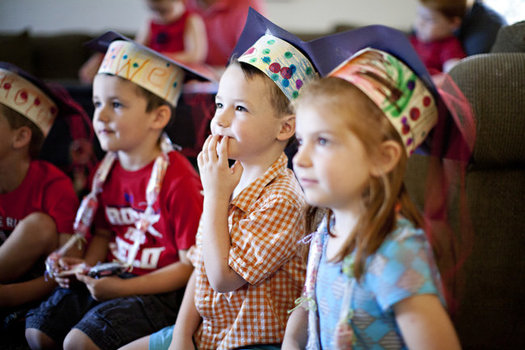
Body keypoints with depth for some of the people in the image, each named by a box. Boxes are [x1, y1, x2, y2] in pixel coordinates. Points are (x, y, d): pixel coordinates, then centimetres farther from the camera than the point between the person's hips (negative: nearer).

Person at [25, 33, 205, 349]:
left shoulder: (178, 180, -18)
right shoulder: (108, 170, 6)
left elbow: (190, 266, -16)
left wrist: (124, 288, -20)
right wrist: (86, 266, 0)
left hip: (157, 290, -7)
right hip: (107, 278, 8)